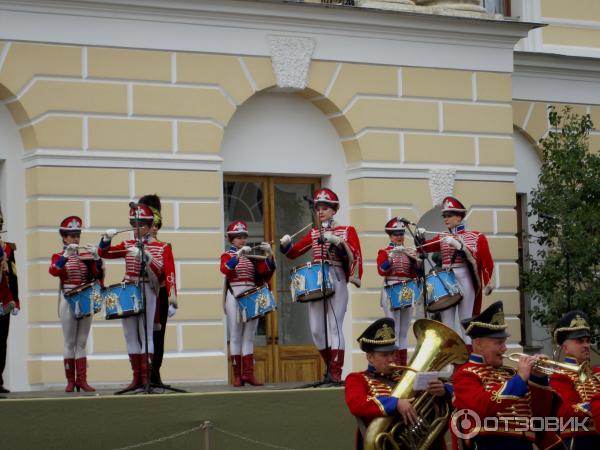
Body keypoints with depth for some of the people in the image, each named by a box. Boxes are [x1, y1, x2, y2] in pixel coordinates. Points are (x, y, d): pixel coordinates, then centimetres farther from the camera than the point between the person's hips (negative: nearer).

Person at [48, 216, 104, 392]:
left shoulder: (86, 257, 10)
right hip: (68, 303, -3)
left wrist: (96, 258, -16)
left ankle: (82, 380, 5)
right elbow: (53, 271, -21)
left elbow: (98, 275, -1)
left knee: (82, 343, 4)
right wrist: (67, 254, -31)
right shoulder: (59, 256, 1)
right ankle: (70, 381, 3)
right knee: (70, 342, 0)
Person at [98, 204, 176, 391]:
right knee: (131, 335, 6)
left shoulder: (162, 248, 2)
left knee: (146, 334, -6)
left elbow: (169, 274, -7)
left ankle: (146, 377, -5)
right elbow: (103, 253, 9)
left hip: (147, 292, -5)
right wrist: (107, 238, -8)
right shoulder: (128, 245, 14)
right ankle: (137, 377, 12)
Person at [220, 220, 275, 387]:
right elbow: (225, 268, -19)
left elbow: (265, 270, 1)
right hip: (234, 297, -4)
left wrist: (269, 255, -15)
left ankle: (249, 373, 4)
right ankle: (237, 375, 1)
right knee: (236, 336, -1)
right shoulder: (227, 255, 3)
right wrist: (239, 254, -29)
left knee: (249, 336, 3)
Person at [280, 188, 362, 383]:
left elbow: (354, 256, -6)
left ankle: (336, 373, -13)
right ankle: (331, 367, 18)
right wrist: (285, 244, -6)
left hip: (336, 281, -5)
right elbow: (293, 253, 15)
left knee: (335, 326, -12)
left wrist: (337, 242, -19)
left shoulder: (347, 231, 7)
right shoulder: (313, 234, 18)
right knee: (316, 330, 3)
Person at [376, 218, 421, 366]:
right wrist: (391, 257, -25)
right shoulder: (384, 252, 1)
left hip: (407, 293, 5)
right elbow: (382, 270, -14)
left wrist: (415, 261, -6)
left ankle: (404, 364, 11)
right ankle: (395, 364, -11)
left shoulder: (409, 252, 14)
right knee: (394, 329, -9)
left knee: (404, 331, 8)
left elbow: (415, 275, 11)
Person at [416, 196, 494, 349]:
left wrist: (458, 245, -22)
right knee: (447, 320, 2)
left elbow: (484, 259, -12)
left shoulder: (476, 237, 2)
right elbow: (423, 248, 3)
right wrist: (420, 237, -18)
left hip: (465, 280, -3)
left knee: (466, 319, 0)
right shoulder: (442, 238, 12)